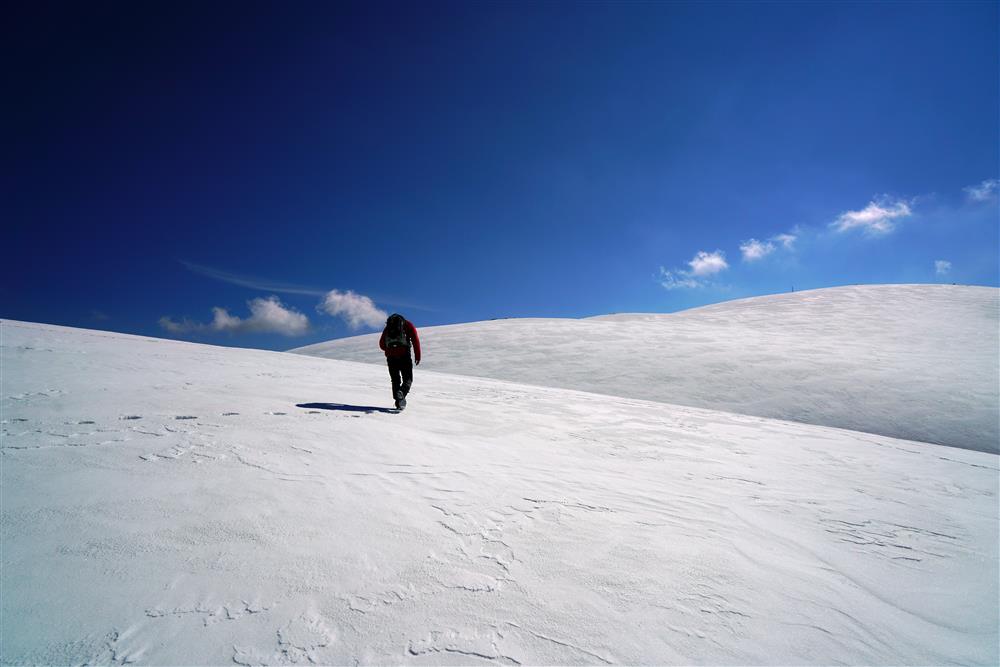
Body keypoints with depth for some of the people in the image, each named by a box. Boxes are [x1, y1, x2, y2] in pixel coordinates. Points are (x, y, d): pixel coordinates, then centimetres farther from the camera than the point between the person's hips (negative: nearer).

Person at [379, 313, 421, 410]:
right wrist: (417, 355, 0)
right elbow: (415, 340, -1)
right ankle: (402, 393, -24)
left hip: (391, 357, 3)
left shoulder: (387, 327, 23)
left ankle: (398, 402, 2)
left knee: (395, 381, 12)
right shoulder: (408, 325, 14)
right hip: (404, 356, -3)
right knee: (408, 379, 4)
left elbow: (381, 344, 21)